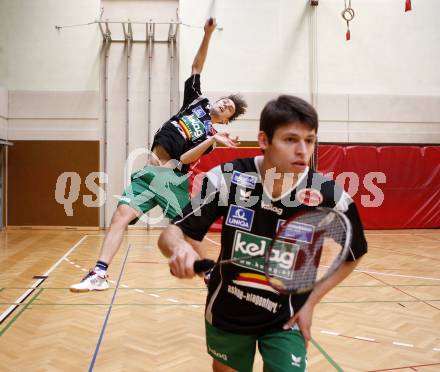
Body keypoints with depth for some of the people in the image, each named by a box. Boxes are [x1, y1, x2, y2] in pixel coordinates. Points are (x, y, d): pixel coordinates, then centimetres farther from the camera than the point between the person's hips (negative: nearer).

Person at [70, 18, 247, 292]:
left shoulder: (210, 135, 4)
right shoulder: (197, 101, 16)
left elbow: (185, 159, -11)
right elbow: (197, 67, 12)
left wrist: (213, 140, -20)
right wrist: (208, 34, 2)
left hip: (174, 179, -3)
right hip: (149, 173, 4)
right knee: (121, 215, -10)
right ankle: (100, 273, -11)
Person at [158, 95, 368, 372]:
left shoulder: (331, 197, -20)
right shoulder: (227, 178, -21)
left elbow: (353, 255, 0)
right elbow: (171, 233, -17)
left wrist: (311, 302, -7)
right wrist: (180, 248, -40)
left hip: (285, 319, -1)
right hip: (226, 312, 2)